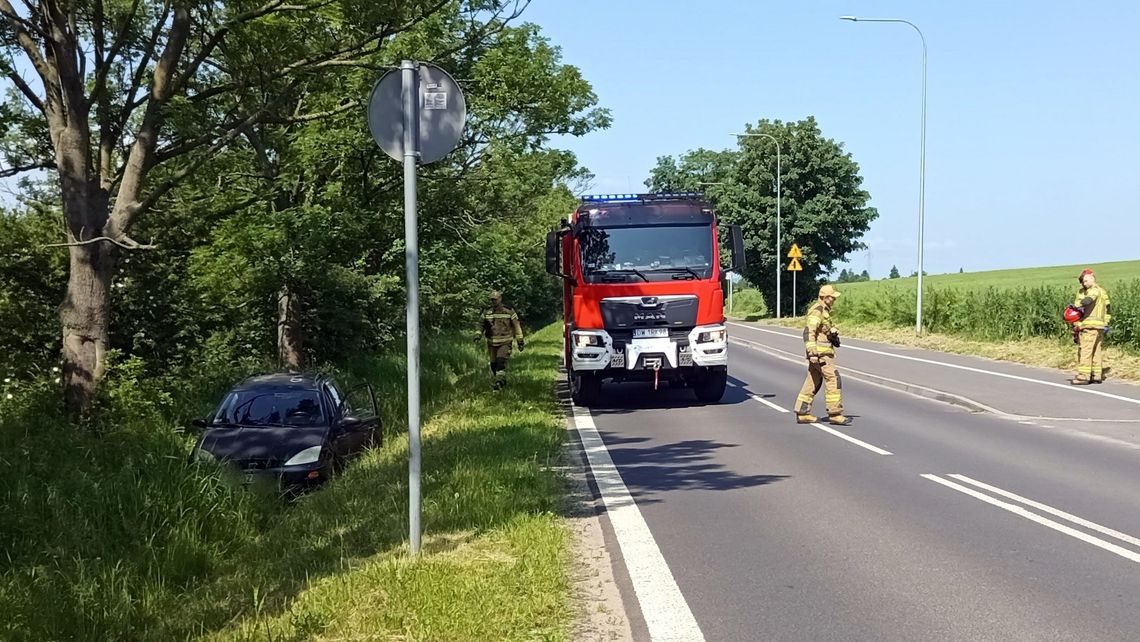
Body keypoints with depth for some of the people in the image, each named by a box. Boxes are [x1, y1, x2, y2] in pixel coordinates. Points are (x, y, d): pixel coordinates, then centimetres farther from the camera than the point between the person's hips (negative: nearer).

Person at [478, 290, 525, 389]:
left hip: (505, 343, -4)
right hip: (492, 343, 4)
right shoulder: (487, 313, 3)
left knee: (501, 362, -20)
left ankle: (499, 383, -22)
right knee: (494, 364, 8)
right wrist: (478, 336, -5)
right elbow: (482, 325, 13)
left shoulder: (509, 312, -5)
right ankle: (502, 381, 27)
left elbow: (516, 327, 2)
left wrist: (520, 341, 3)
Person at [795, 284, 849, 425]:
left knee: (813, 382, 10)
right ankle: (835, 413, -7)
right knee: (834, 380, -9)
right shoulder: (817, 311, -14)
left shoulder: (824, 310, 18)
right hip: (820, 352, -10)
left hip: (823, 352, 10)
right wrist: (812, 353, -28)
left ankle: (802, 413, 13)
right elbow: (808, 332, -23)